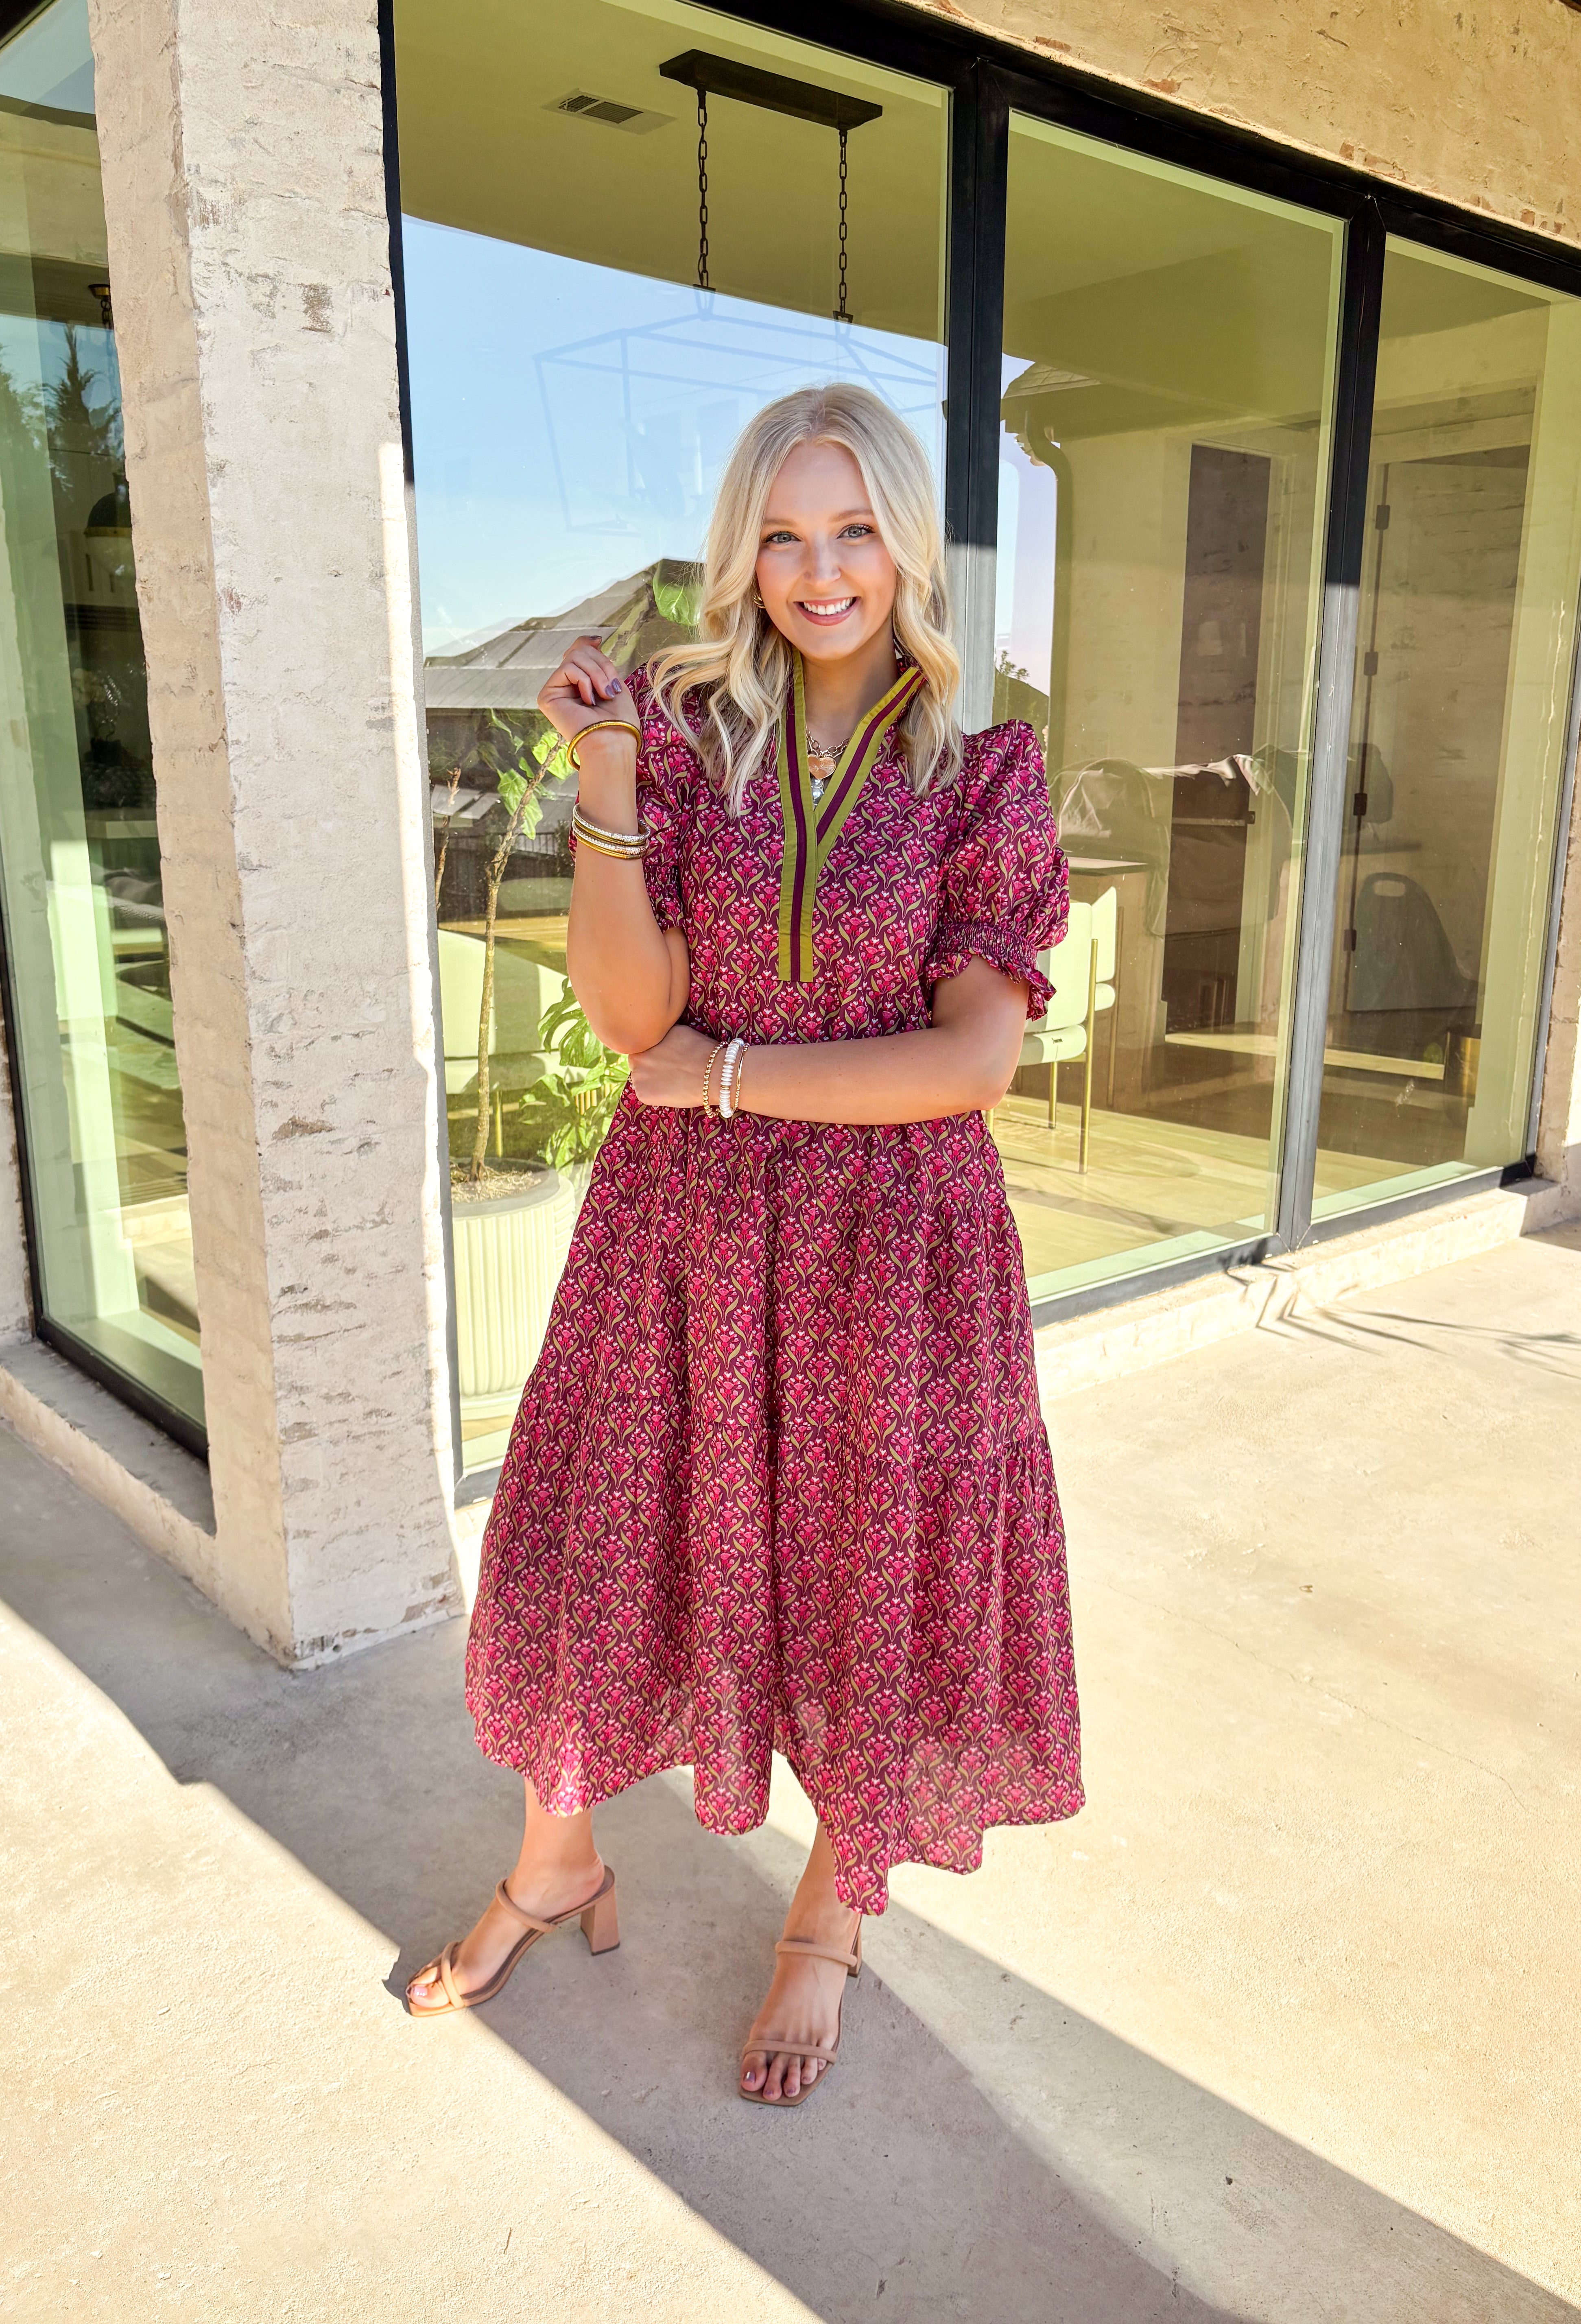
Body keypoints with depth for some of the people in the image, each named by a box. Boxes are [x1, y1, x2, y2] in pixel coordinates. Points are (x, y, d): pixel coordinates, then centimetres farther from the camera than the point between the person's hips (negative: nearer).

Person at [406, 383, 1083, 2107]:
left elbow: (972, 1063, -13)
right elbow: (631, 1011, -11)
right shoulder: (686, 732, -1)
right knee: (598, 1547, 15)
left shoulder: (982, 771, -6)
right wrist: (603, 780, -21)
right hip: (682, 1231, 2)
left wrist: (727, 1075, -12)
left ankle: (828, 1919, 40)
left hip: (888, 1244, -2)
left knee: (869, 1579, 12)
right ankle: (558, 1864, 44)